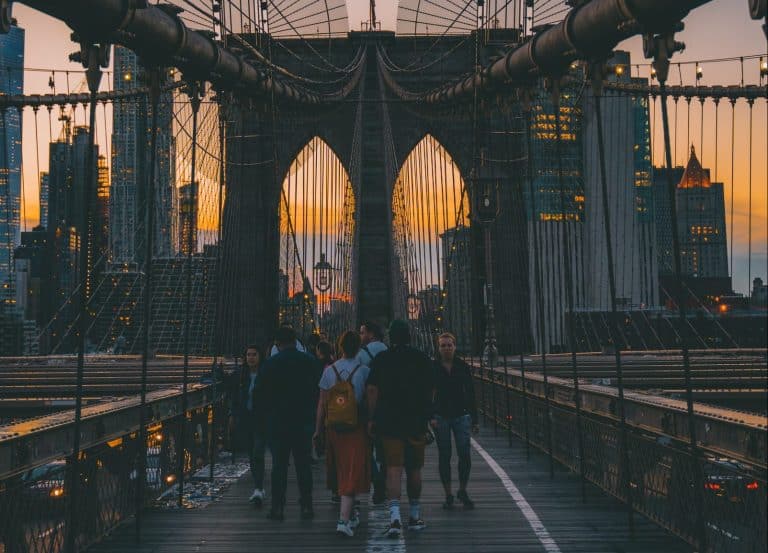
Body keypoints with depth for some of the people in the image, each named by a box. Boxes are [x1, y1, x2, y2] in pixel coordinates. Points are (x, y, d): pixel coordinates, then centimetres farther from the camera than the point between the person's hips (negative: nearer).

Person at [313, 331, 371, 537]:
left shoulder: (329, 370, 1)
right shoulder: (364, 371, -7)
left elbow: (322, 402, 4)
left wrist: (318, 428, 10)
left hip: (334, 426, 3)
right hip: (356, 427, -3)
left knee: (341, 471, 18)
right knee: (352, 472, -3)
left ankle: (351, 512, 33)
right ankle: (344, 519, -14)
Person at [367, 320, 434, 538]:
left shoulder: (381, 359, 0)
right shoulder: (422, 359, 3)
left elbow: (372, 390, -3)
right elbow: (430, 391, 6)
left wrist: (373, 418, 1)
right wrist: (427, 417, 14)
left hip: (388, 422, -1)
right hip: (416, 422, 1)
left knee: (393, 469, -3)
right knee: (414, 469, 13)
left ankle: (395, 516, -19)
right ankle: (415, 516, 24)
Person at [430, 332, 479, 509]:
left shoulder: (462, 367, 5)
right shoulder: (433, 368, 1)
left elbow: (470, 394, 9)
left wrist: (474, 420, 7)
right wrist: (430, 417, -10)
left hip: (461, 415, 1)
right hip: (441, 417, -1)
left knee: (464, 454, -7)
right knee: (444, 456, 3)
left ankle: (462, 491, 12)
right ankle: (448, 495, 12)